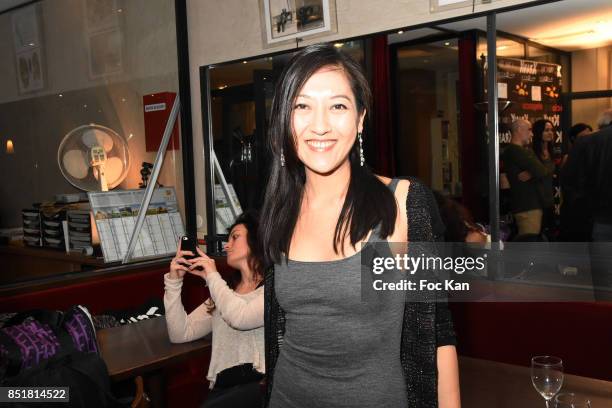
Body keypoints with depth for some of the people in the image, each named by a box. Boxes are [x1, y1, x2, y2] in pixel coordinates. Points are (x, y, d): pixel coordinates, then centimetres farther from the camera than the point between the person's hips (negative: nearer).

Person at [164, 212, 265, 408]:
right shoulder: (225, 292, 22)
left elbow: (241, 318, -18)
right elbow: (180, 334, 14)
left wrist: (212, 277, -5)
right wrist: (173, 281, 5)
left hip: (262, 381, -5)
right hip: (224, 385, 5)